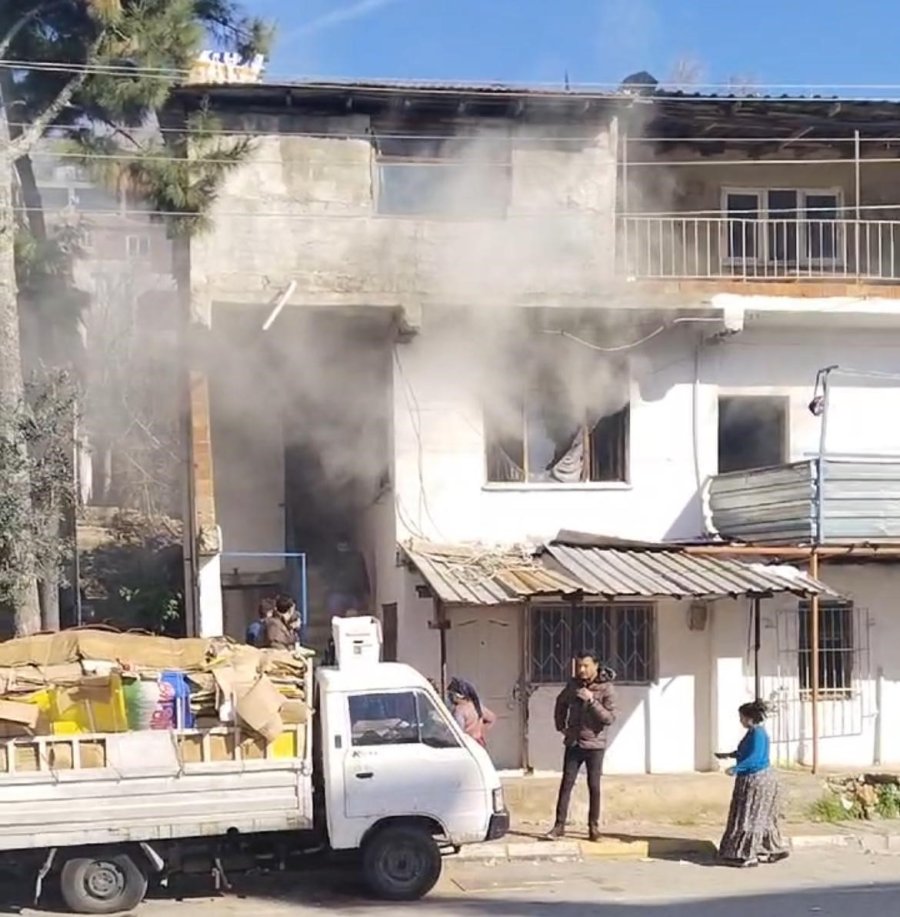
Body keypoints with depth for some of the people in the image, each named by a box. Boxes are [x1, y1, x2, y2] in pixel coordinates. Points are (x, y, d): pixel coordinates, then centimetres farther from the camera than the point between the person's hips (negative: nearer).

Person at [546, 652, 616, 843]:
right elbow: (561, 703, 22)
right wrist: (561, 726, 12)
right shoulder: (573, 685, 3)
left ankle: (593, 826, 14)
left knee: (594, 786, 4)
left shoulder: (606, 688, -10)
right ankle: (559, 824, 5)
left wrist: (592, 701, -25)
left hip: (595, 745, -3)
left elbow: (610, 718, -16)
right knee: (566, 784, 2)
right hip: (573, 743, 3)